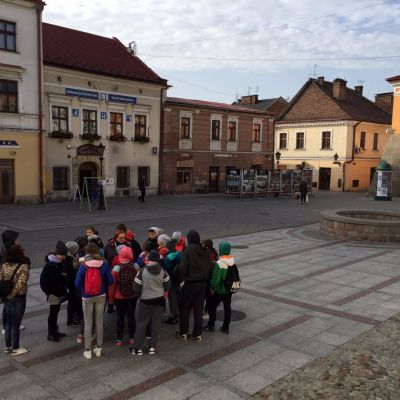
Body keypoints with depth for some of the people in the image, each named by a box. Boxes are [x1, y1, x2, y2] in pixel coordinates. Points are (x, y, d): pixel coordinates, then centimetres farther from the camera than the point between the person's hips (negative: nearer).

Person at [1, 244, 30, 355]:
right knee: (15, 324, 6)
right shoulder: (24, 267, -19)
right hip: (18, 298, -6)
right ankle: (15, 348, 19)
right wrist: (12, 294, -15)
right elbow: (20, 284, -26)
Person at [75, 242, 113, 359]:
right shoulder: (104, 264, -12)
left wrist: (84, 288, 7)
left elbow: (77, 284, -14)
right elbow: (110, 281, -7)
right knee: (99, 321, 15)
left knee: (88, 323, 11)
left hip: (87, 297, -2)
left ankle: (87, 351, 19)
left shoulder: (83, 266, -17)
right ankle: (98, 348, 26)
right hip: (101, 296, 2)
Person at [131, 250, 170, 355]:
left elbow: (136, 287, -11)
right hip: (159, 300, 3)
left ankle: (138, 348, 11)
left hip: (146, 300, -3)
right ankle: (152, 347, 16)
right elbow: (167, 285, 3)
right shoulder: (162, 271, -7)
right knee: (156, 323, 11)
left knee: (141, 324, 7)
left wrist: (139, 295, 9)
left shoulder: (142, 271, -17)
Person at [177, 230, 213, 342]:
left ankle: (183, 333, 21)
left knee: (184, 308, 12)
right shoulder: (205, 251, -3)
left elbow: (182, 269, -20)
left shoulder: (188, 251, -19)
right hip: (203, 283, 5)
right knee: (199, 309, 14)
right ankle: (197, 334, 20)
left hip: (190, 284, -5)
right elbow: (210, 267, 2)